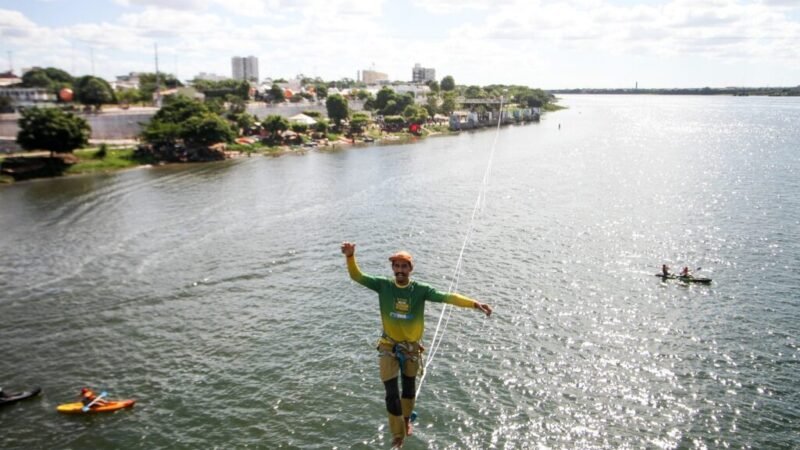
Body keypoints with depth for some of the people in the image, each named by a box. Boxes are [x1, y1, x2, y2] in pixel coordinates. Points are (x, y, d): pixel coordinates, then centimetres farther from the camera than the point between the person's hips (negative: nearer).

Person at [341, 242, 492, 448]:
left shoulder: (420, 290, -16)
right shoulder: (383, 285, -13)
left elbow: (446, 297, -25)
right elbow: (357, 276, -19)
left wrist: (474, 303, -38)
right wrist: (350, 256, -38)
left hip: (411, 347, 1)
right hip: (389, 346, -1)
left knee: (409, 388, 21)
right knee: (391, 392, -2)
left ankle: (406, 420, 50)